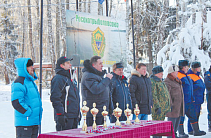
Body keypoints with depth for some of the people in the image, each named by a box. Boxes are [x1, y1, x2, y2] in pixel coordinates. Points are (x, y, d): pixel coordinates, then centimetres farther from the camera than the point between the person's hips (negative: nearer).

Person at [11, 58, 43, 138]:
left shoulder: (31, 81, 18)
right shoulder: (18, 83, -14)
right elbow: (16, 102, -22)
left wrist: (40, 110, 15)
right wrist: (29, 112, -18)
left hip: (34, 122, 10)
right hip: (24, 122, -10)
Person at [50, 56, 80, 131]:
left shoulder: (68, 78, 21)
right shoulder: (58, 78, -11)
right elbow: (55, 98, -18)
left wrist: (78, 113, 25)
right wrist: (60, 115, -23)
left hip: (74, 116, 10)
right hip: (65, 117, -10)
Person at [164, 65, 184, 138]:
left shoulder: (176, 80, 17)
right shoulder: (167, 82, -14)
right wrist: (170, 104, -22)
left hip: (178, 105, 10)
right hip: (173, 106, -10)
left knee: (177, 120, 14)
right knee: (172, 121, -7)